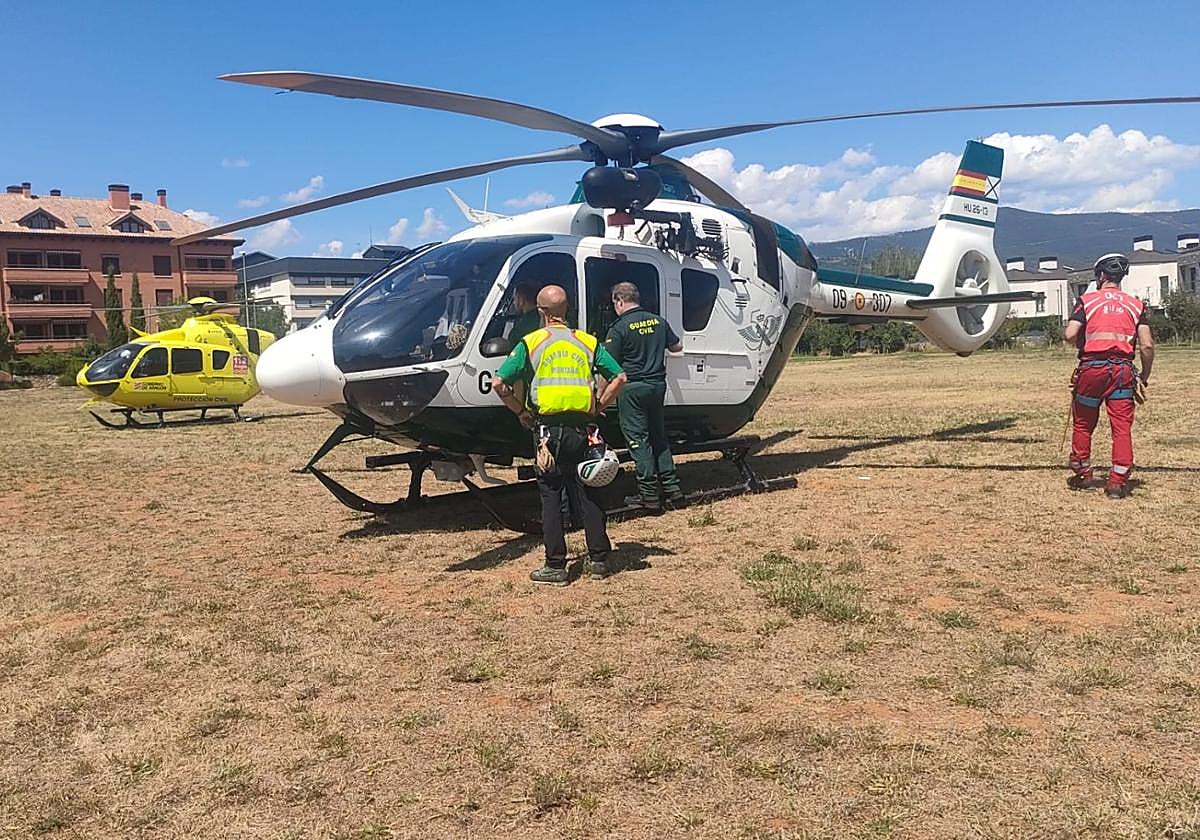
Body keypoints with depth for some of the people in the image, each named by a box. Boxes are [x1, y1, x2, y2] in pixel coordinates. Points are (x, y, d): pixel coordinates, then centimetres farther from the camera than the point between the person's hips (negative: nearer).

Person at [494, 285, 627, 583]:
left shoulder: (531, 343, 0)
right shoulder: (587, 342, 8)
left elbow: (500, 383, -5)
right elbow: (619, 377, 5)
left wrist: (521, 412, 6)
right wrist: (598, 408, 12)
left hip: (548, 430, -3)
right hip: (582, 429, 3)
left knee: (551, 497, 6)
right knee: (586, 494, 13)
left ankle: (556, 566, 8)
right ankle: (600, 559, 18)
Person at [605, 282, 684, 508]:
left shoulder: (619, 328, -12)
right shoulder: (658, 321, 6)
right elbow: (677, 347, 20)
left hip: (632, 388, -6)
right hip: (658, 385, 6)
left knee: (637, 438, 1)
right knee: (658, 435, 17)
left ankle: (649, 494, 2)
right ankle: (671, 487, 19)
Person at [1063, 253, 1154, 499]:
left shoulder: (1087, 300, 3)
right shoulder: (1135, 305, 9)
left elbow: (1069, 335, -10)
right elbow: (1147, 345, 1)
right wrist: (1144, 378, 11)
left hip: (1092, 367, -1)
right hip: (1123, 369, 1)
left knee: (1083, 424, 14)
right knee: (1122, 427, 3)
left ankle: (1082, 475, 22)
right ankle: (1118, 482, 1)